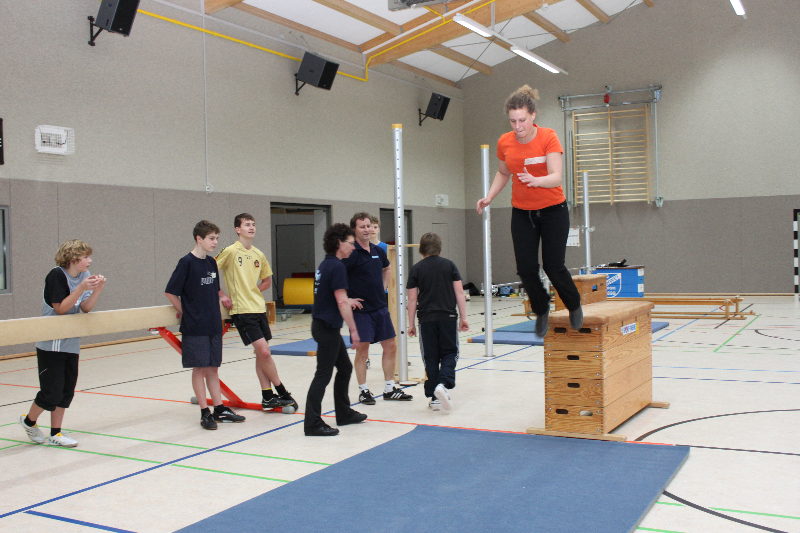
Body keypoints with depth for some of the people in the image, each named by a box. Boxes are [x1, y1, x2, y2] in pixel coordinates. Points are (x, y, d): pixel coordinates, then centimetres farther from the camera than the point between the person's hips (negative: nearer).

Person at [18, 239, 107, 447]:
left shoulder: (84, 275, 4)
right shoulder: (56, 276, -15)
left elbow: (86, 308, 2)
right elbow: (60, 308, -19)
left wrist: (98, 289, -13)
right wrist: (82, 288, -26)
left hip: (71, 343, 7)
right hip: (51, 344, -7)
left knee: (66, 391, 9)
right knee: (51, 392, -2)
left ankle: (55, 434, 19)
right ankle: (29, 421, 25)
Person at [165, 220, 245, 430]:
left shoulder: (211, 263, 10)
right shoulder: (187, 262, -11)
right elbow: (170, 292, -11)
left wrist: (222, 297, 7)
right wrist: (183, 311, -4)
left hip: (214, 325, 7)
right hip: (195, 327, -6)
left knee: (213, 367, 12)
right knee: (199, 368, 1)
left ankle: (219, 409, 18)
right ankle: (205, 412, 8)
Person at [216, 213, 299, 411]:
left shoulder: (259, 254, 9)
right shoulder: (230, 251, -9)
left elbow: (267, 280, 22)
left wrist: (253, 291, 9)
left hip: (259, 308, 6)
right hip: (242, 311, -6)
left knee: (261, 353, 10)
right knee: (264, 351, -10)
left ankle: (268, 397, 17)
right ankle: (282, 393, 3)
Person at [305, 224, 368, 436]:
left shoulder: (325, 264, 13)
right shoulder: (337, 266, -16)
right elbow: (341, 302, -20)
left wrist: (348, 302, 22)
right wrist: (353, 330, -16)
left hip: (324, 325, 10)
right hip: (327, 327, -10)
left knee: (345, 368, 19)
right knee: (323, 374, -5)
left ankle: (344, 413, 29)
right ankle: (313, 423, -1)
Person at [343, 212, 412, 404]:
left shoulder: (378, 251, 9)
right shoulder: (352, 253, -13)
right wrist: (348, 299, -16)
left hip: (380, 307, 7)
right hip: (361, 309, -7)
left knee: (390, 347, 9)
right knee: (362, 350, -2)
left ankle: (390, 388, 20)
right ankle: (363, 391, 12)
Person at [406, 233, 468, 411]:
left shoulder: (416, 269, 1)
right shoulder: (449, 265, 3)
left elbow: (412, 299, 0)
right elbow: (459, 292, -1)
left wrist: (411, 324, 7)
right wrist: (463, 317, 4)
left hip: (426, 319, 0)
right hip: (448, 316, 0)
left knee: (431, 357, 8)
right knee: (450, 353, 11)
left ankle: (434, 397, 9)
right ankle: (443, 384, -14)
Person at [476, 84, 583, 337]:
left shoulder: (548, 138, -16)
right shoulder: (504, 142, -4)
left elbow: (556, 177, -25)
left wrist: (535, 180, -45)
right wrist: (489, 197, 0)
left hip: (552, 211, -3)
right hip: (522, 212, 3)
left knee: (553, 267, -6)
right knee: (526, 268, -4)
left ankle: (574, 305, 25)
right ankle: (541, 309, 24)